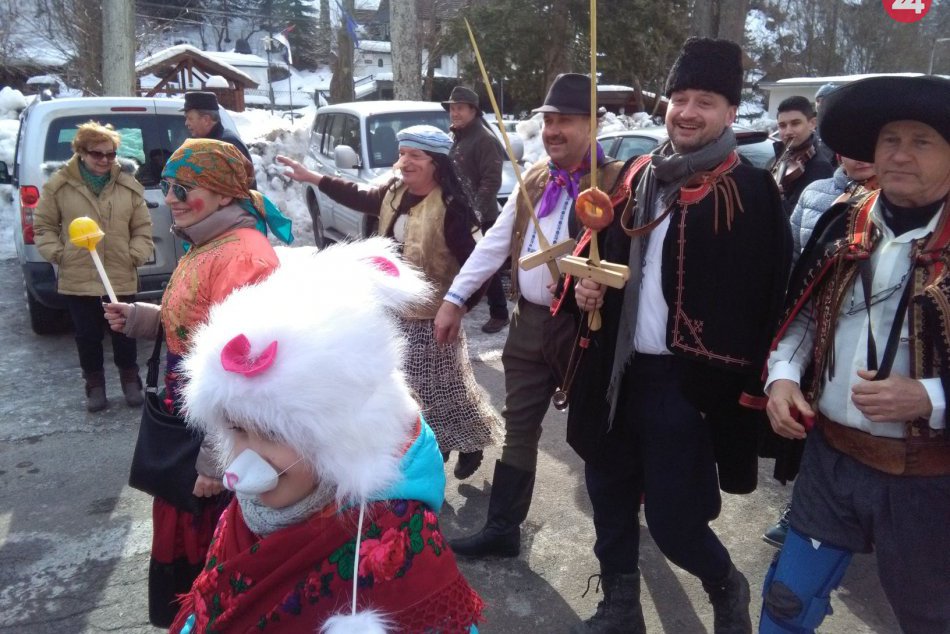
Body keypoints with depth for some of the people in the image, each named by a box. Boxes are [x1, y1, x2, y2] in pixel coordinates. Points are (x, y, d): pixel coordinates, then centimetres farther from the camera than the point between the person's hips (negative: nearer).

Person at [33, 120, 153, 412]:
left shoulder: (128, 185, 2)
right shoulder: (60, 185, -2)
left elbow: (142, 228, 8)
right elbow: (43, 226, 6)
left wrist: (136, 255, -4)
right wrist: (58, 254, -5)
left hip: (121, 278, 1)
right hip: (77, 278, 0)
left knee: (124, 333, 10)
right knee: (87, 336, 10)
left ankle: (130, 380, 29)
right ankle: (95, 384, 28)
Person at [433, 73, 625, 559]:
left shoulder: (613, 183, -11)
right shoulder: (534, 178, 11)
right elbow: (495, 242, 12)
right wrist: (455, 298, 9)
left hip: (582, 325, -6)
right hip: (528, 322, 6)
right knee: (518, 429, 14)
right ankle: (502, 528, 28)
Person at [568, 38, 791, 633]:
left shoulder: (752, 190, -9)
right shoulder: (638, 175, 8)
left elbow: (769, 297, -10)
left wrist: (747, 385, -12)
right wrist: (589, 284, 0)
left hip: (689, 382, -6)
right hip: (618, 372, 6)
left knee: (672, 517, 3)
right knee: (610, 495, 16)